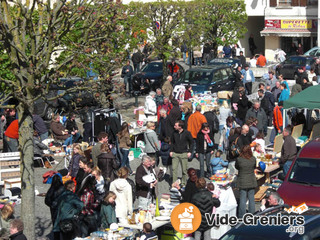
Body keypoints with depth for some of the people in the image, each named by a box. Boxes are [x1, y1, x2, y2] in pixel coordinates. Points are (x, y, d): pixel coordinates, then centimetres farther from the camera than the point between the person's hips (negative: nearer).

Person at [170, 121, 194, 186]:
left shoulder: (187, 133, -7)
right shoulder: (174, 133, 1)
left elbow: (192, 142, 2)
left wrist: (189, 151, -4)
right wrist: (171, 151, 6)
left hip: (184, 153, -2)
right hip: (175, 153, 2)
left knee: (184, 169, 5)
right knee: (174, 168, -3)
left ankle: (183, 183, 18)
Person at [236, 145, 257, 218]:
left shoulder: (239, 159, -16)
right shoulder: (253, 159, -11)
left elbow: (236, 167, 1)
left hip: (242, 183, -1)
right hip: (251, 182, 2)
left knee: (242, 199, 5)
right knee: (251, 199, 12)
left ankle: (242, 216, 10)